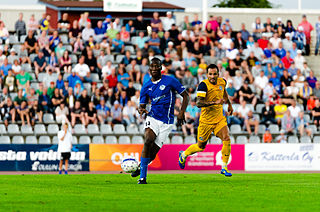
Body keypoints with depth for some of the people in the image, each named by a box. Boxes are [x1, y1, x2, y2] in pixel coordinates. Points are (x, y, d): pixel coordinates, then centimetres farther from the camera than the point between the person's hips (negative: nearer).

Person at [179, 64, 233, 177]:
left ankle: (224, 167, -6)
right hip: (206, 120, -4)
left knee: (226, 140, -17)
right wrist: (215, 102, -40)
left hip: (219, 118, 4)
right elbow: (198, 103, -31)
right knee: (201, 147, 9)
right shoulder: (204, 85, -21)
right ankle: (183, 155, 40)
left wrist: (229, 104, 28)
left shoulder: (222, 82, -1)